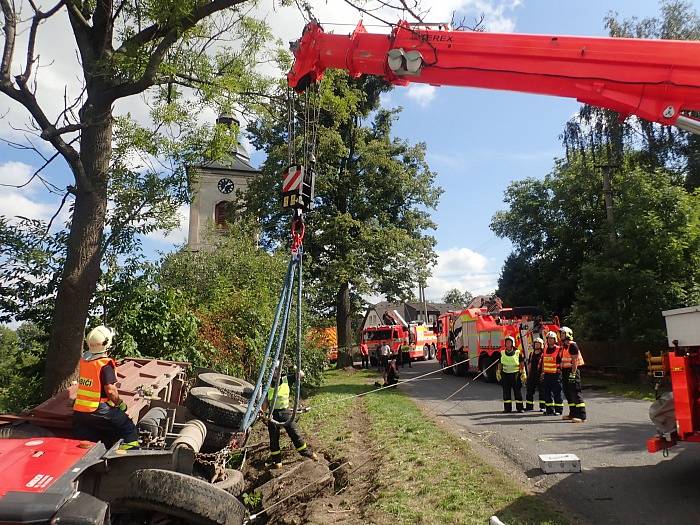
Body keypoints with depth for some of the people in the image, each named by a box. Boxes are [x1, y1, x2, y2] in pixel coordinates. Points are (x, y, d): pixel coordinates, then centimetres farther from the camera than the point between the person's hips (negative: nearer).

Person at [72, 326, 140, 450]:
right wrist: (119, 403, -7)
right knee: (129, 428, 5)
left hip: (78, 411, 7)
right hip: (98, 411, -7)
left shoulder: (84, 359, 3)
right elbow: (110, 389, -22)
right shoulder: (105, 364, -19)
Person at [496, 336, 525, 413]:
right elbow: (500, 364, 13)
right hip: (505, 374, 2)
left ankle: (519, 407, 10)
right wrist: (498, 372, 7)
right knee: (506, 392, 4)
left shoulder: (518, 353, -1)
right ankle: (507, 408, 10)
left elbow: (522, 364, 2)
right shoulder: (502, 353, 5)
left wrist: (523, 374, -4)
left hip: (515, 374, -2)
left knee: (518, 391, 2)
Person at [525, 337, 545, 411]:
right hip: (532, 375, 6)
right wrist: (529, 373, 12)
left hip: (540, 375, -6)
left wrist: (542, 374, -15)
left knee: (541, 391, -3)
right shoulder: (531, 354, 15)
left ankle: (542, 407, 3)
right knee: (529, 391, 8)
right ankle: (529, 406, 15)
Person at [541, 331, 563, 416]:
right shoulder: (545, 350, 12)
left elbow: (561, 361, -5)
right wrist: (543, 372, 17)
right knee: (547, 393, 8)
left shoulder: (558, 349, -5)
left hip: (556, 374, -6)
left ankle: (558, 410, 7)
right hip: (547, 374, 6)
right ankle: (549, 410, 16)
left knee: (557, 393, -2)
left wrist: (560, 369, -11)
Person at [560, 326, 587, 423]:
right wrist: (562, 372, 18)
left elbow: (575, 360, -17)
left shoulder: (572, 345, -12)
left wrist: (573, 373, -21)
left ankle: (581, 416, -10)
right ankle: (572, 414, 23)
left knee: (576, 393, -10)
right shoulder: (563, 346, 17)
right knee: (568, 393, 14)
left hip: (572, 371, -10)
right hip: (565, 372, 10)